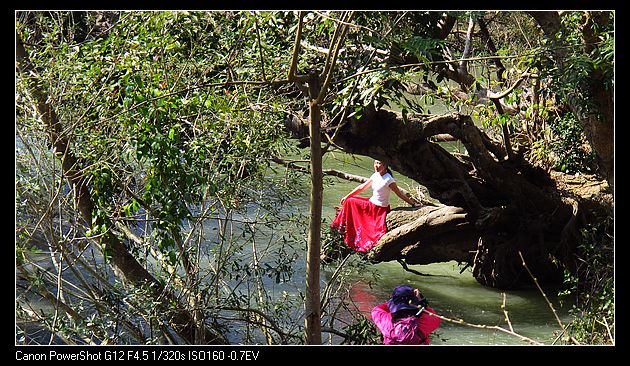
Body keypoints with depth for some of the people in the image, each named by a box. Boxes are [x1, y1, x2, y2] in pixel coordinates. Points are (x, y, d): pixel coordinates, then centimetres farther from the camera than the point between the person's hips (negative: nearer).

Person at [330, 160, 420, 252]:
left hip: (380, 209, -8)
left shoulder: (388, 180, -22)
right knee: (350, 201, 9)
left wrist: (413, 204, -17)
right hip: (371, 204, 8)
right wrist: (347, 196, 15)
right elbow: (362, 187, 10)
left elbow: (400, 194, -17)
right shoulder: (375, 175, 2)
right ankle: (341, 226, 19)